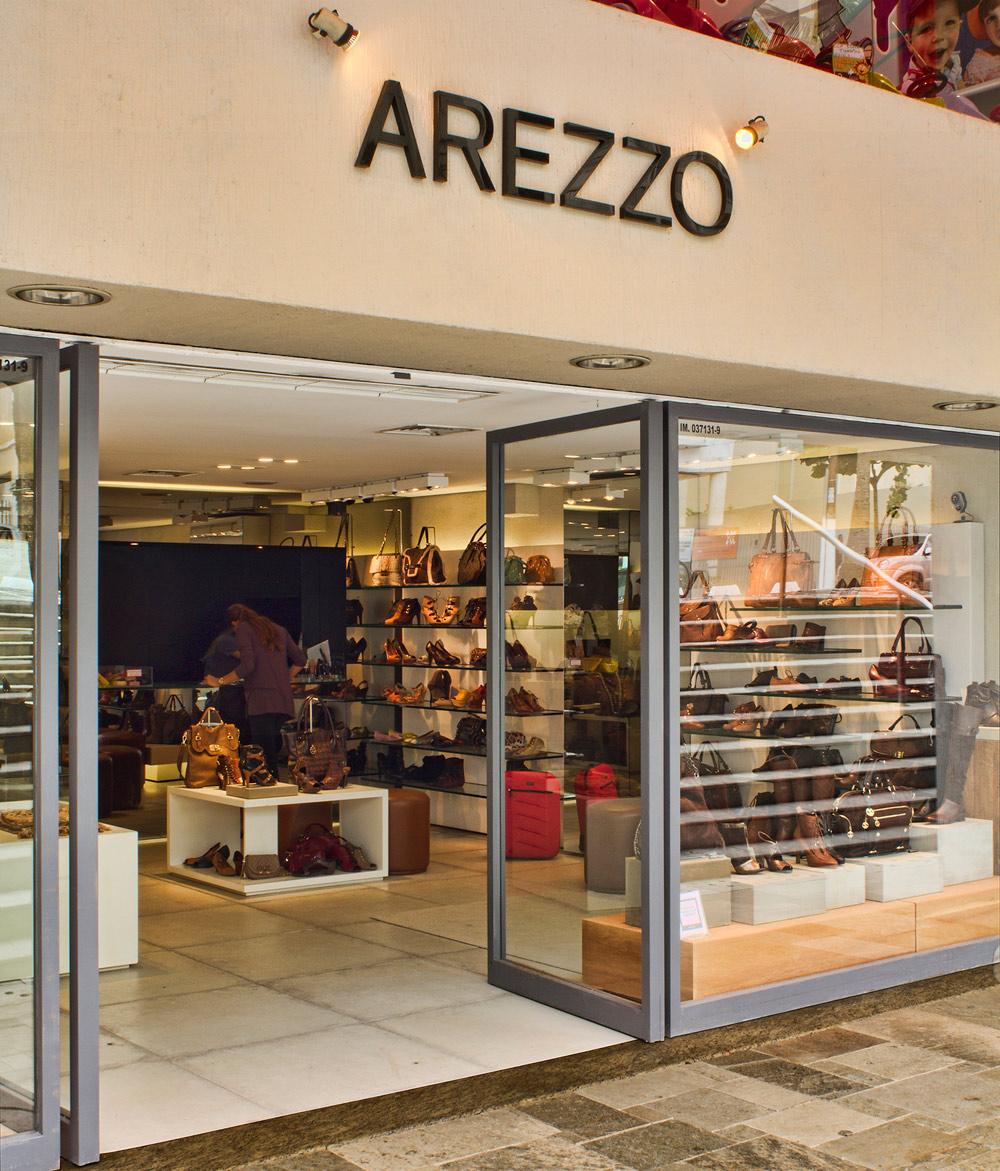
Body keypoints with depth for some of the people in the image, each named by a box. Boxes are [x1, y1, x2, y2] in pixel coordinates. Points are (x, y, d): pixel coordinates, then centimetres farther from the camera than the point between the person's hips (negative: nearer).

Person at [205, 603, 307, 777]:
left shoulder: (243, 628, 3)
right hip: (284, 701, 6)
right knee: (275, 749, 9)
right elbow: (300, 660, 21)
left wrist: (220, 681, 0)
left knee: (266, 754, -9)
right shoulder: (278, 629, 22)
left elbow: (247, 665, -10)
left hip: (260, 700, -6)